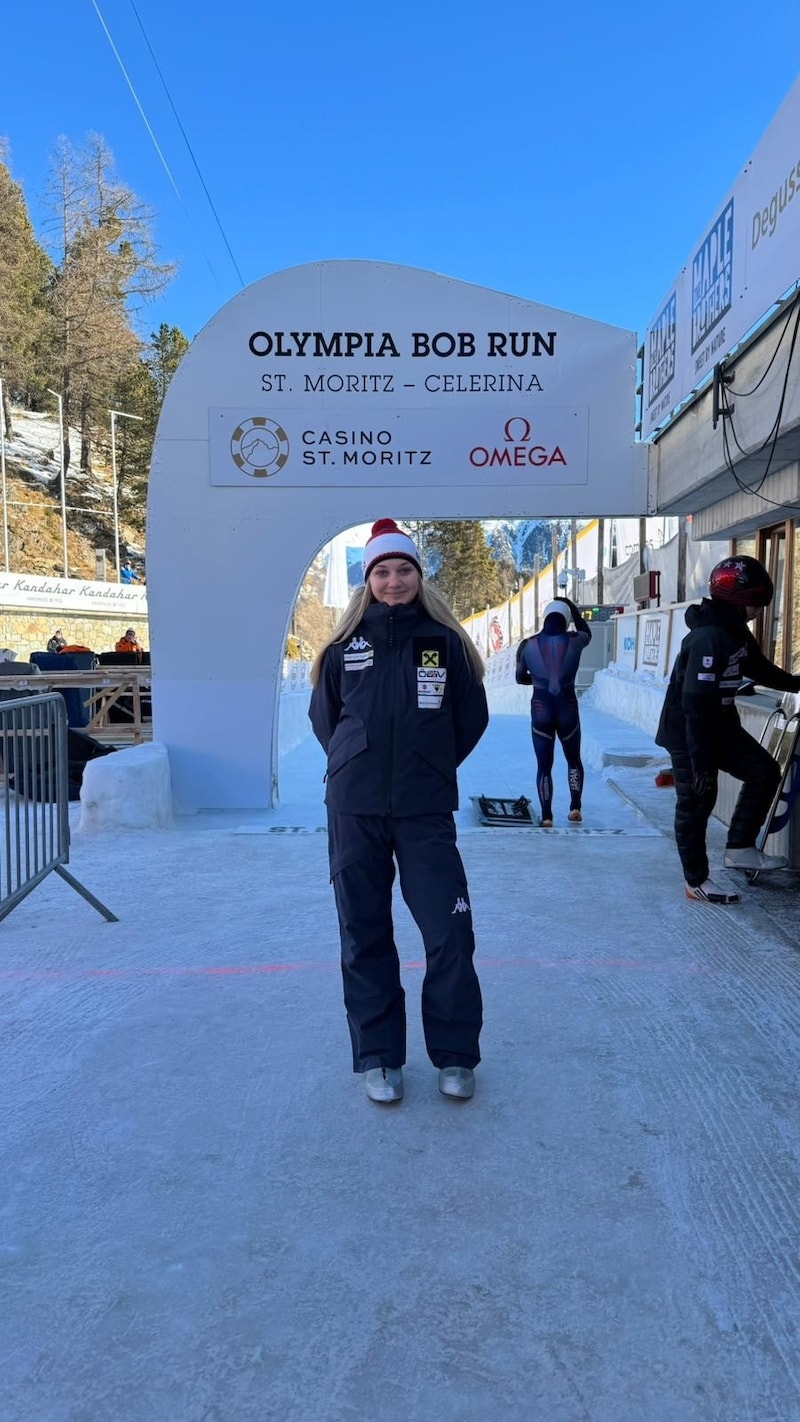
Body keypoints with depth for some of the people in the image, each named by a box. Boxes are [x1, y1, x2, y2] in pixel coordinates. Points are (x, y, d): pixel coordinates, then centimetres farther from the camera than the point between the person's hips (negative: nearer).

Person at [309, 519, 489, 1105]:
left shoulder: (444, 641, 1)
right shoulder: (346, 645, 3)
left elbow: (472, 716, 10)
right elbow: (323, 716, 16)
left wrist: (431, 767, 9)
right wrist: (358, 767, 11)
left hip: (426, 812, -1)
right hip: (354, 813, 1)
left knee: (450, 932, -3)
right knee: (365, 935, 8)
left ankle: (455, 1055, 17)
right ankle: (378, 1057, 22)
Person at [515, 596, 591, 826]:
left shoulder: (527, 645, -6)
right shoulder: (574, 642, -7)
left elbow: (520, 677, 7)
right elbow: (586, 631, 18)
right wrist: (571, 606, 23)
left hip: (540, 710, 0)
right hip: (568, 708, 0)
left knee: (544, 765, 9)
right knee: (573, 759, 21)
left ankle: (546, 816, 6)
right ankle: (575, 807, 13)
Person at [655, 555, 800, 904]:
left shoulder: (736, 632, 3)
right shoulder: (708, 638, -28)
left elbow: (758, 668, 23)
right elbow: (697, 704, -29)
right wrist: (702, 762, -27)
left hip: (721, 727, 9)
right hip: (688, 734, -9)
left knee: (764, 772, 5)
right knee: (696, 804, 0)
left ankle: (739, 848, 13)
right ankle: (697, 882, 13)